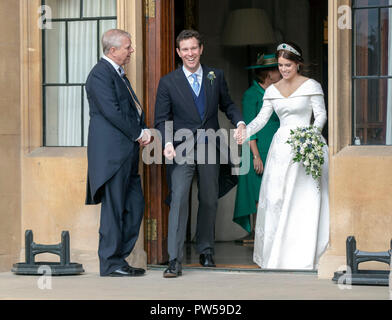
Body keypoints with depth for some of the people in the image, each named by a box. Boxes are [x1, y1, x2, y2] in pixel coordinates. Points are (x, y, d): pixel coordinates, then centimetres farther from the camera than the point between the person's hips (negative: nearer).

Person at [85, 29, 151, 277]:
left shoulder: (118, 74, 19)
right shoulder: (101, 74, -12)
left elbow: (132, 109, 21)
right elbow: (112, 112, -19)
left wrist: (143, 132, 3)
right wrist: (139, 134, -12)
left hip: (126, 153, 10)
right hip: (112, 152, -10)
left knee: (135, 205, 10)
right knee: (114, 208, -5)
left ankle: (119, 257, 17)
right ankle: (110, 264, 2)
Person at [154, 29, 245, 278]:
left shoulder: (216, 76, 7)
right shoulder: (168, 82, 0)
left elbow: (227, 104, 16)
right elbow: (162, 118, 0)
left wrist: (239, 122, -4)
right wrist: (167, 143, -17)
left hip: (210, 150, 3)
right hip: (182, 150, -3)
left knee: (209, 201, 13)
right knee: (179, 199, -14)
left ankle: (206, 250, 31)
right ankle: (175, 260, -16)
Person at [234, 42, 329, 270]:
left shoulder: (311, 86, 1)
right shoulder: (273, 90, 13)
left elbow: (321, 115, -2)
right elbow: (262, 118, 10)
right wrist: (245, 132, -8)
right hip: (281, 146, 4)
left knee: (305, 199, -7)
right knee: (275, 198, -3)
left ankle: (304, 254, -2)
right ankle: (277, 253, 2)